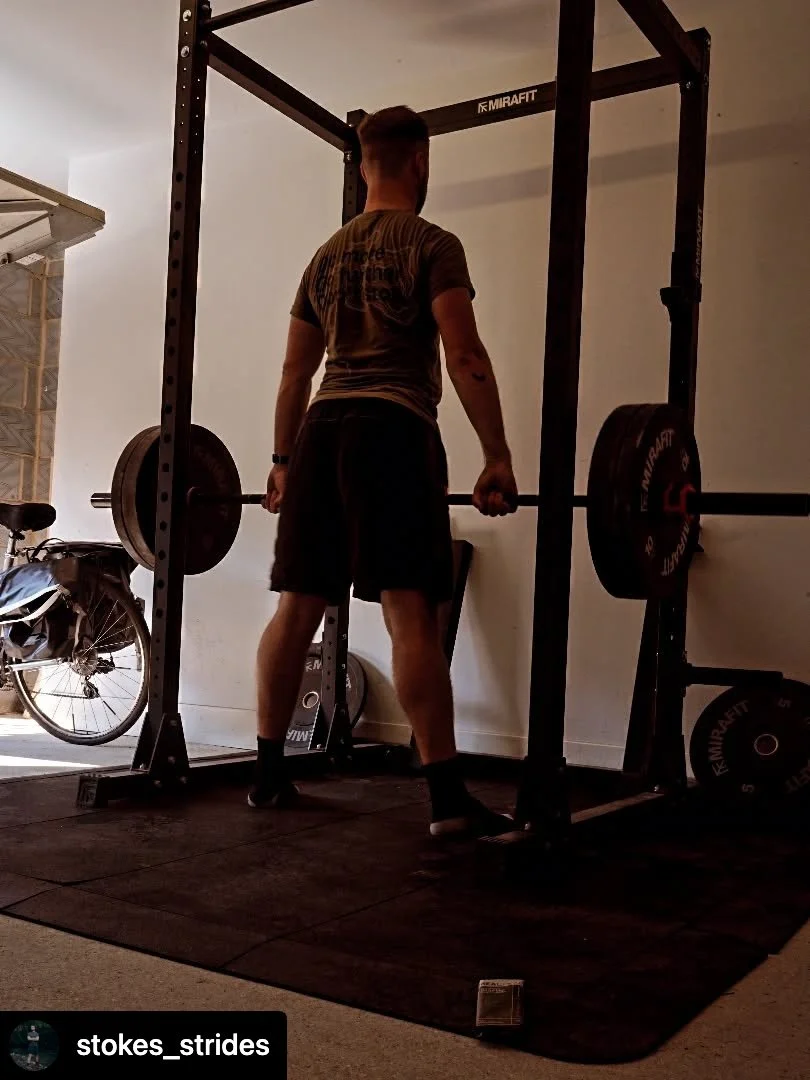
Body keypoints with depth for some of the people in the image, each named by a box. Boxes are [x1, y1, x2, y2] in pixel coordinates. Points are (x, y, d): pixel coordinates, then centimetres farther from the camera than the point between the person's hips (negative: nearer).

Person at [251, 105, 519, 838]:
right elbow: (465, 357, -10)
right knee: (411, 613, -12)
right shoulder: (431, 244, 1)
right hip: (392, 429, -6)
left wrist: (283, 464, 25)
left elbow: (295, 372, 20)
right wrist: (498, 458, -10)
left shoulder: (327, 255, 21)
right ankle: (448, 798, -12)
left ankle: (269, 773, 16)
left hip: (322, 430, 7)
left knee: (298, 606, 9)